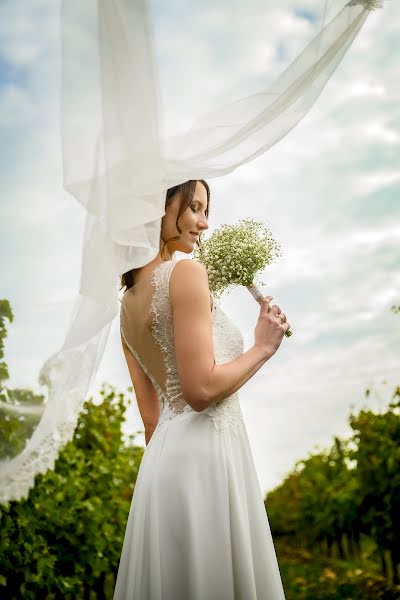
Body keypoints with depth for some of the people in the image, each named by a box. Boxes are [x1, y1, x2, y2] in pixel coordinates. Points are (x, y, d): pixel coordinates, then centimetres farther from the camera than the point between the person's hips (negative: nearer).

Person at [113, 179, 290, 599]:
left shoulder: (128, 299, 13)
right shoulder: (187, 272, -12)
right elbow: (201, 389, -19)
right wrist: (263, 348, -6)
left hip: (164, 454, 9)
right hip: (204, 453, -9)